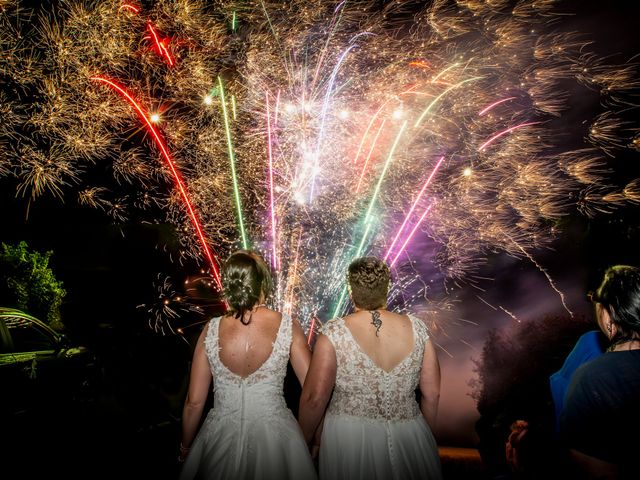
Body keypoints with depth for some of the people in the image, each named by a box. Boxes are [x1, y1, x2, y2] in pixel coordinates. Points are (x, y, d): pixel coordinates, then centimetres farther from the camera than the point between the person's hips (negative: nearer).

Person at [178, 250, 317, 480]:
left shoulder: (211, 331, -11)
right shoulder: (288, 327, -14)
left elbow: (194, 403, -4)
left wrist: (185, 448, 13)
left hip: (222, 439, 1)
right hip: (274, 435, -1)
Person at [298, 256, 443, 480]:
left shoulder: (334, 333, -15)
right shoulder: (416, 328, -7)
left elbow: (314, 398, -15)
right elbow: (432, 394, 0)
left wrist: (303, 443, 2)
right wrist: (425, 437, 16)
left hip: (349, 440, -2)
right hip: (408, 437, 3)